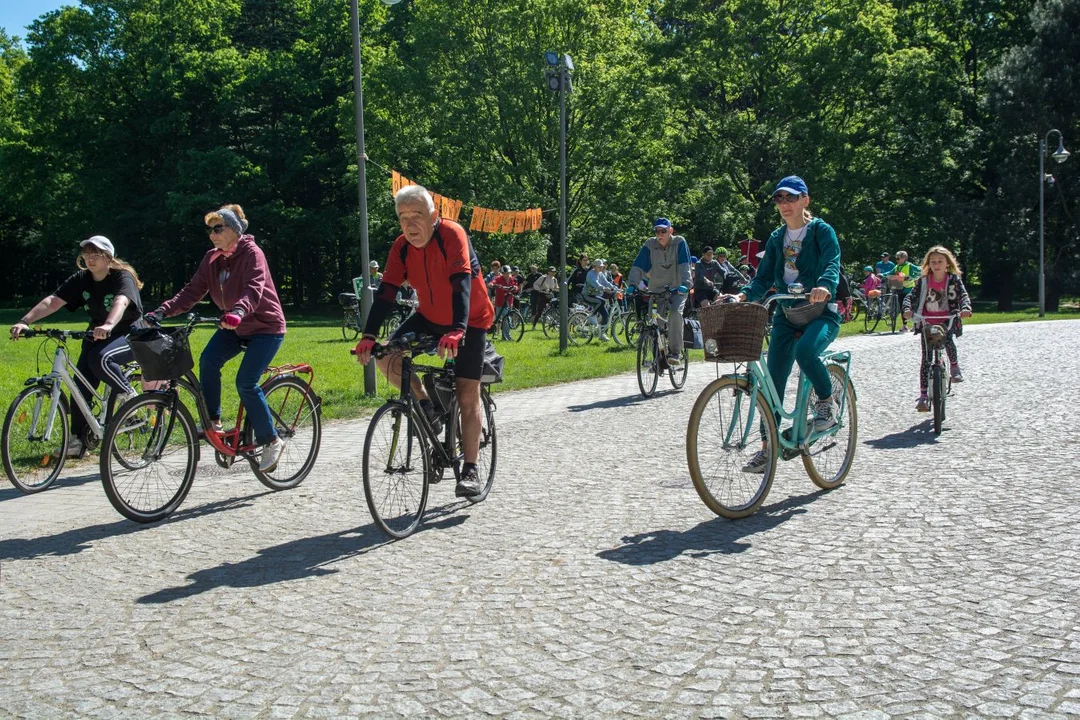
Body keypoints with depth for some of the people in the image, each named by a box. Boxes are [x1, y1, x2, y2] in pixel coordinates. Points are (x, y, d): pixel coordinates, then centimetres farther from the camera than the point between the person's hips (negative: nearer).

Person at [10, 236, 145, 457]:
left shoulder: (123, 277, -17)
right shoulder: (81, 279, -1)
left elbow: (121, 302, -38)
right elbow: (52, 301, -13)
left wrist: (108, 325, -59)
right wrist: (25, 321, -28)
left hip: (128, 334, -6)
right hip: (96, 336, 6)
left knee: (100, 358, -35)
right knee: (81, 386, -6)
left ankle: (128, 395, -12)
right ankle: (77, 439, 2)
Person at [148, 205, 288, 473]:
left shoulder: (251, 253, -19)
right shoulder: (212, 258, 1)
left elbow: (254, 289, -35)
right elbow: (193, 290, -6)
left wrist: (238, 311, -55)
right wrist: (162, 311, -20)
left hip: (266, 326, -6)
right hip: (234, 327, 6)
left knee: (245, 382, -17)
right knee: (208, 360, -20)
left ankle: (272, 441, -2)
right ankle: (212, 421, -6)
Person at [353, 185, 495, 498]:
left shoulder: (452, 235, -26)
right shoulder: (401, 246, -10)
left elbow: (462, 283, -37)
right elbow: (385, 292, -16)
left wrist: (457, 331, -50)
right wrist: (369, 336, -29)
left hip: (469, 320, -5)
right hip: (430, 317, 5)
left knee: (468, 395, -9)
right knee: (386, 357, -16)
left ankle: (470, 471, -1)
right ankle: (427, 407, 7)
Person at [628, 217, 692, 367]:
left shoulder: (679, 242, -10)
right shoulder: (650, 244, -5)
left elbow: (684, 266, -19)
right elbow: (637, 266, -10)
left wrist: (685, 284, -35)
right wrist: (633, 285, -26)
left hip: (676, 290, -2)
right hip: (656, 290, 3)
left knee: (675, 312, -28)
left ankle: (674, 353, -23)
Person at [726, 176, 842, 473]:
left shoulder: (822, 231, -4)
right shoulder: (777, 238, 11)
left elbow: (832, 264, -21)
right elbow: (764, 278, 6)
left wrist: (825, 287, -43)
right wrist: (743, 295, -14)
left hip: (821, 312, -5)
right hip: (786, 314, 5)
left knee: (805, 350, -36)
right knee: (773, 379, -2)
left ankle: (827, 402, -8)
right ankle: (768, 447, 6)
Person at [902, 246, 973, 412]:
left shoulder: (954, 280, 1)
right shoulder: (923, 281, 3)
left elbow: (963, 295, -9)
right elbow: (911, 296, -5)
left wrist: (965, 308, -31)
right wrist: (907, 309, -26)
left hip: (947, 320, -1)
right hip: (927, 322, 1)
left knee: (948, 340, -32)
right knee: (926, 359, -4)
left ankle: (954, 365, 2)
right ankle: (923, 395, -1)